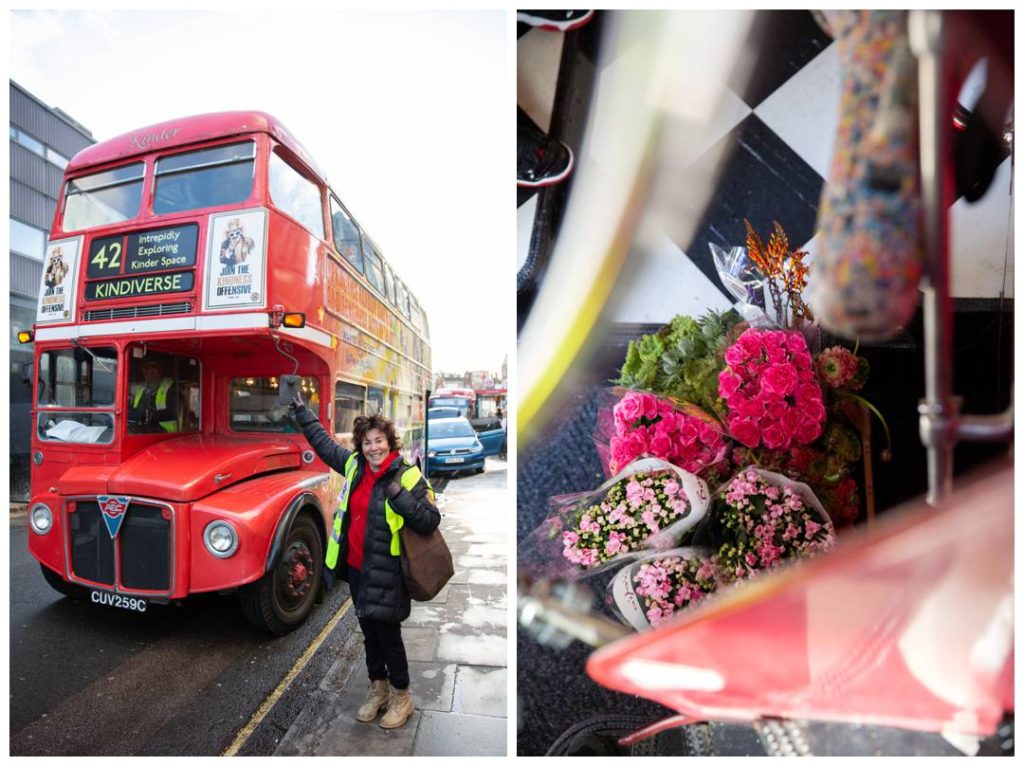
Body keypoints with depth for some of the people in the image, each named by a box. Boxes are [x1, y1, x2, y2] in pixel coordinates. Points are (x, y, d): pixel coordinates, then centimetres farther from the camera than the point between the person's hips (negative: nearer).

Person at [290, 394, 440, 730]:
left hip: (385, 574, -6)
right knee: (369, 631, 21)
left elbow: (430, 520, -21)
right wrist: (302, 412, 20)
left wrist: (400, 496, -34)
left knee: (388, 636, 8)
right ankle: (378, 690, 42)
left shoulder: (408, 476, -18)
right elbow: (324, 444, 16)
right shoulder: (354, 465, 0)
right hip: (356, 568, 6)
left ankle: (401, 698, 30)